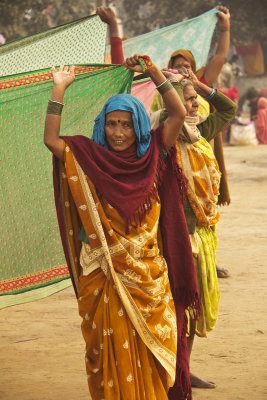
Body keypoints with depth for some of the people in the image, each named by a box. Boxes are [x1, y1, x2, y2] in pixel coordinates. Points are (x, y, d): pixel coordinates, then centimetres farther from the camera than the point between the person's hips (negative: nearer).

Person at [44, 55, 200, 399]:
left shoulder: (151, 157, 4)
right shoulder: (91, 159, -1)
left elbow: (178, 114, -1)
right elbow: (51, 139, -11)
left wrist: (154, 73, -5)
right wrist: (59, 90, -10)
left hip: (149, 278, 2)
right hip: (106, 278, -2)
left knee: (149, 354, 7)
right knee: (113, 352, 2)